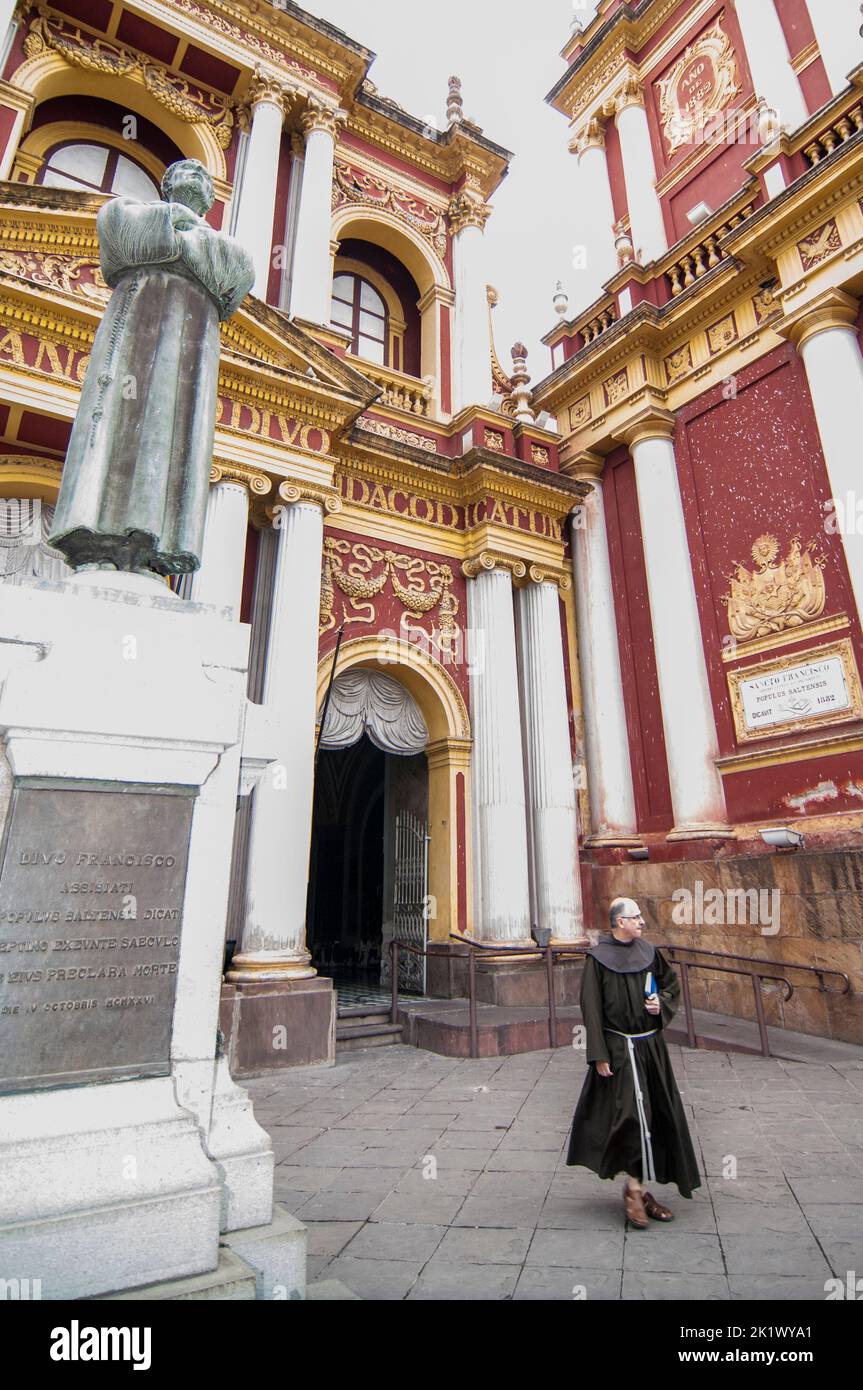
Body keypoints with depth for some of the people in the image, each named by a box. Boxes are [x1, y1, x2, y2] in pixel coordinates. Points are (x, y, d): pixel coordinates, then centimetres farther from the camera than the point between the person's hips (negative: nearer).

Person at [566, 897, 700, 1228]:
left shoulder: (648, 951, 2)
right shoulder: (598, 958, -12)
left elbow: (671, 983, 17)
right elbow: (591, 1009, -11)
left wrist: (662, 1003, -4)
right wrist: (599, 1056, -13)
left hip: (651, 1046, 6)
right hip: (619, 1049, -6)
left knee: (658, 1115, 11)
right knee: (632, 1114, -9)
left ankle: (639, 1187, 27)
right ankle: (633, 1188, 10)